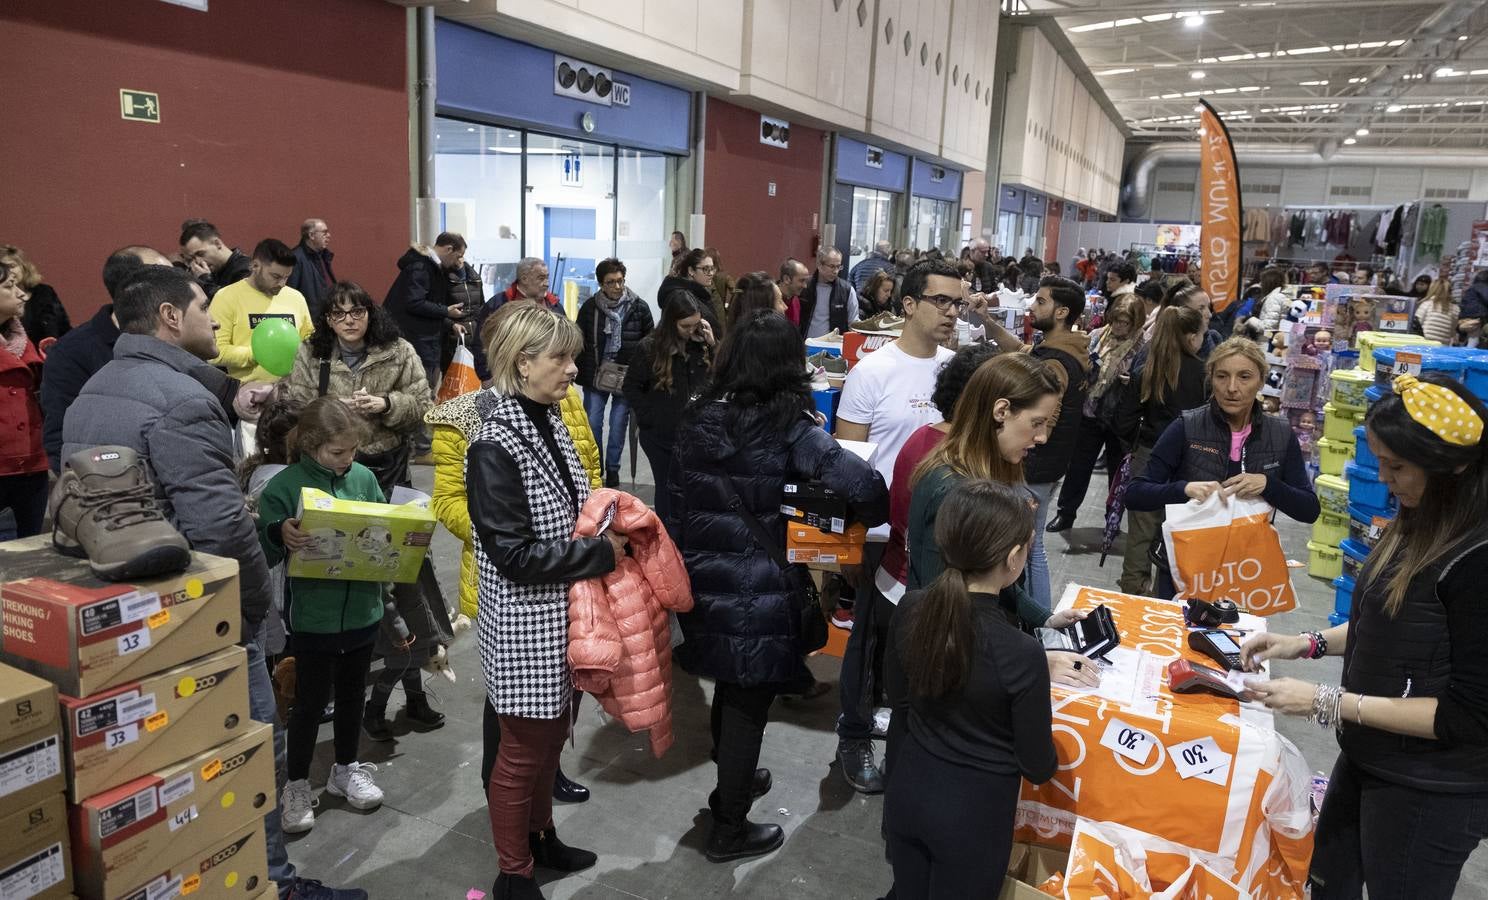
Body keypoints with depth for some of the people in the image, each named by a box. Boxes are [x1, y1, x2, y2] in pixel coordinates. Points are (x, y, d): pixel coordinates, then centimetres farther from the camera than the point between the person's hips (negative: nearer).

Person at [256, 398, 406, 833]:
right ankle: (297, 786, 27)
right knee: (310, 701, 9)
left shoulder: (364, 478, -1)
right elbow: (264, 553, -11)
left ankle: (346, 769, 38)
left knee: (352, 693, 19)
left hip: (362, 611, 4)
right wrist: (279, 534, -32)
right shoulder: (284, 486, -12)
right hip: (312, 617, -4)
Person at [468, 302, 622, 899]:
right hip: (525, 624, -8)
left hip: (562, 616, 8)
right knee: (524, 750, 9)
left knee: (552, 736, 23)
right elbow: (516, 555, -25)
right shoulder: (496, 446, -22)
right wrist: (603, 554, -20)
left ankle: (540, 837, 43)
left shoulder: (548, 421, 3)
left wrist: (606, 523, -2)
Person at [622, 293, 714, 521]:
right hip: (661, 436, -2)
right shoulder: (650, 347, -8)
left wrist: (713, 346, -10)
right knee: (668, 491, 10)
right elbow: (631, 388, -2)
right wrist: (650, 417, -8)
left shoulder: (702, 345, -1)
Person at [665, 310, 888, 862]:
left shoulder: (697, 419, 0)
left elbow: (676, 505, 6)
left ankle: (731, 784, 47)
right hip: (759, 593, -6)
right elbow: (861, 485, -25)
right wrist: (879, 515, -3)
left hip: (707, 584, 6)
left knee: (729, 691, 26)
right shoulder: (788, 429, -15)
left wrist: (678, 572, 16)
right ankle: (729, 831, 24)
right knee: (748, 707, 10)